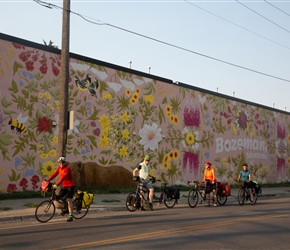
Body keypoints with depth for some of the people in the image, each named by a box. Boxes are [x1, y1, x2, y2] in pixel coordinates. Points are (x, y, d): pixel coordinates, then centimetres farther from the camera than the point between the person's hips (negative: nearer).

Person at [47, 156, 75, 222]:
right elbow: (54, 174, 0)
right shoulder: (59, 168, 4)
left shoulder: (67, 168, -19)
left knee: (69, 200, -11)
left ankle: (70, 216, -9)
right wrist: (47, 181, -11)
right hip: (64, 186, 7)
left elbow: (63, 177, -30)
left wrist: (56, 184, -39)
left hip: (70, 185, -7)